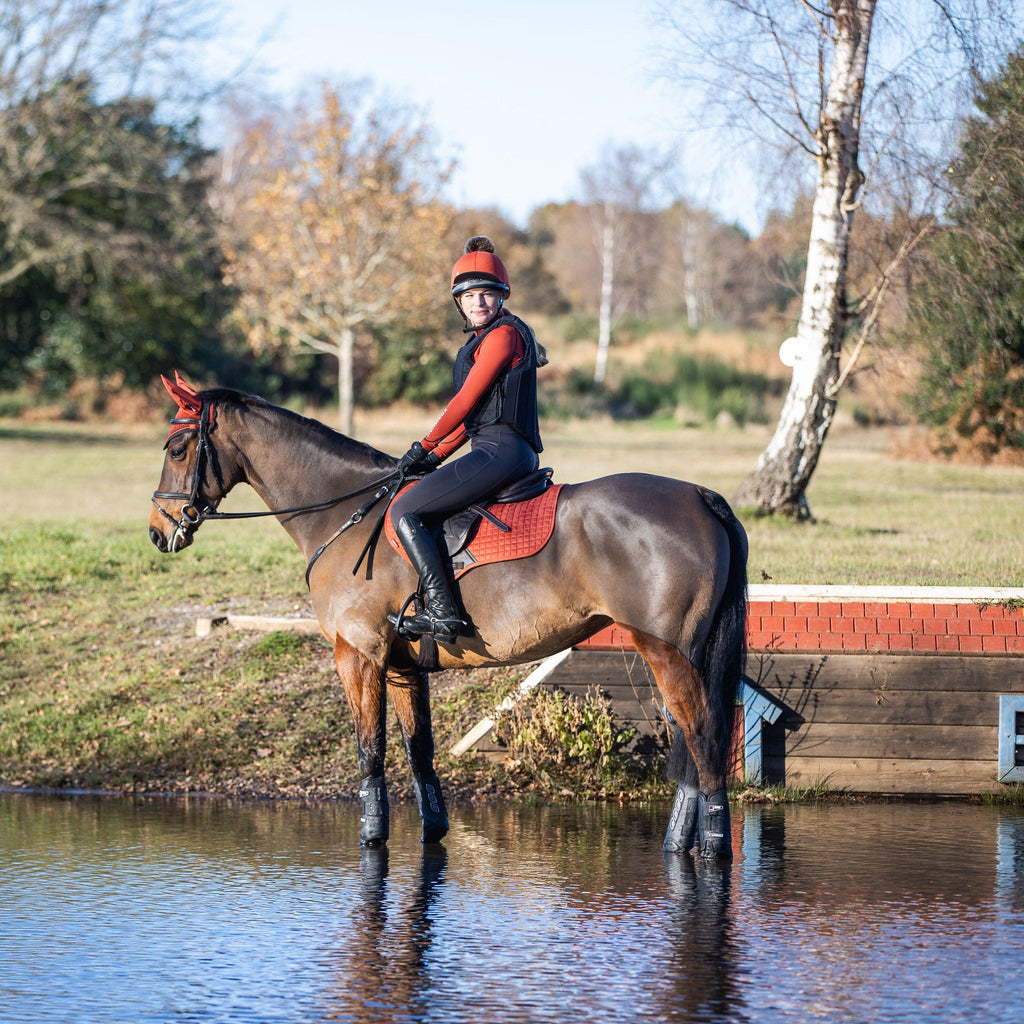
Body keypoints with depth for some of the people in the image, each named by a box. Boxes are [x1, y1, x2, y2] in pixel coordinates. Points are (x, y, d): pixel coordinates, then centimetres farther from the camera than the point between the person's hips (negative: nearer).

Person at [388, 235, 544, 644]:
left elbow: (466, 400, -11)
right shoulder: (482, 339, 23)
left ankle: (441, 613, -26)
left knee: (404, 512, -18)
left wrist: (425, 447, -2)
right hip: (504, 453, 11)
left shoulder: (503, 334, -8)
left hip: (500, 450, -11)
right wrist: (438, 456, 15)